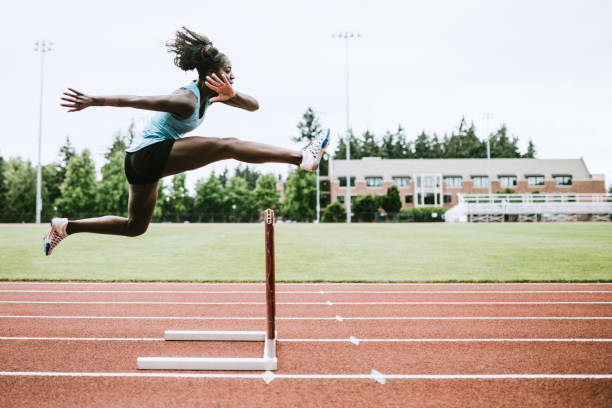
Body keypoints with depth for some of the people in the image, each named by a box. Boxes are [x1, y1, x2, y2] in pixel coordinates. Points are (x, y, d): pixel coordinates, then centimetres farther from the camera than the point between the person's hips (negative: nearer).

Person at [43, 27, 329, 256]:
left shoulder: (211, 94, 6)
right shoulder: (187, 99, -20)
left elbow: (253, 106, 3)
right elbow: (136, 100, -24)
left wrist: (232, 95, -17)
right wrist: (93, 101, -27)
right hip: (151, 153, -10)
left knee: (135, 227, 22)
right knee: (228, 146, -19)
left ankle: (65, 226, 25)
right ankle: (301, 157, -24)